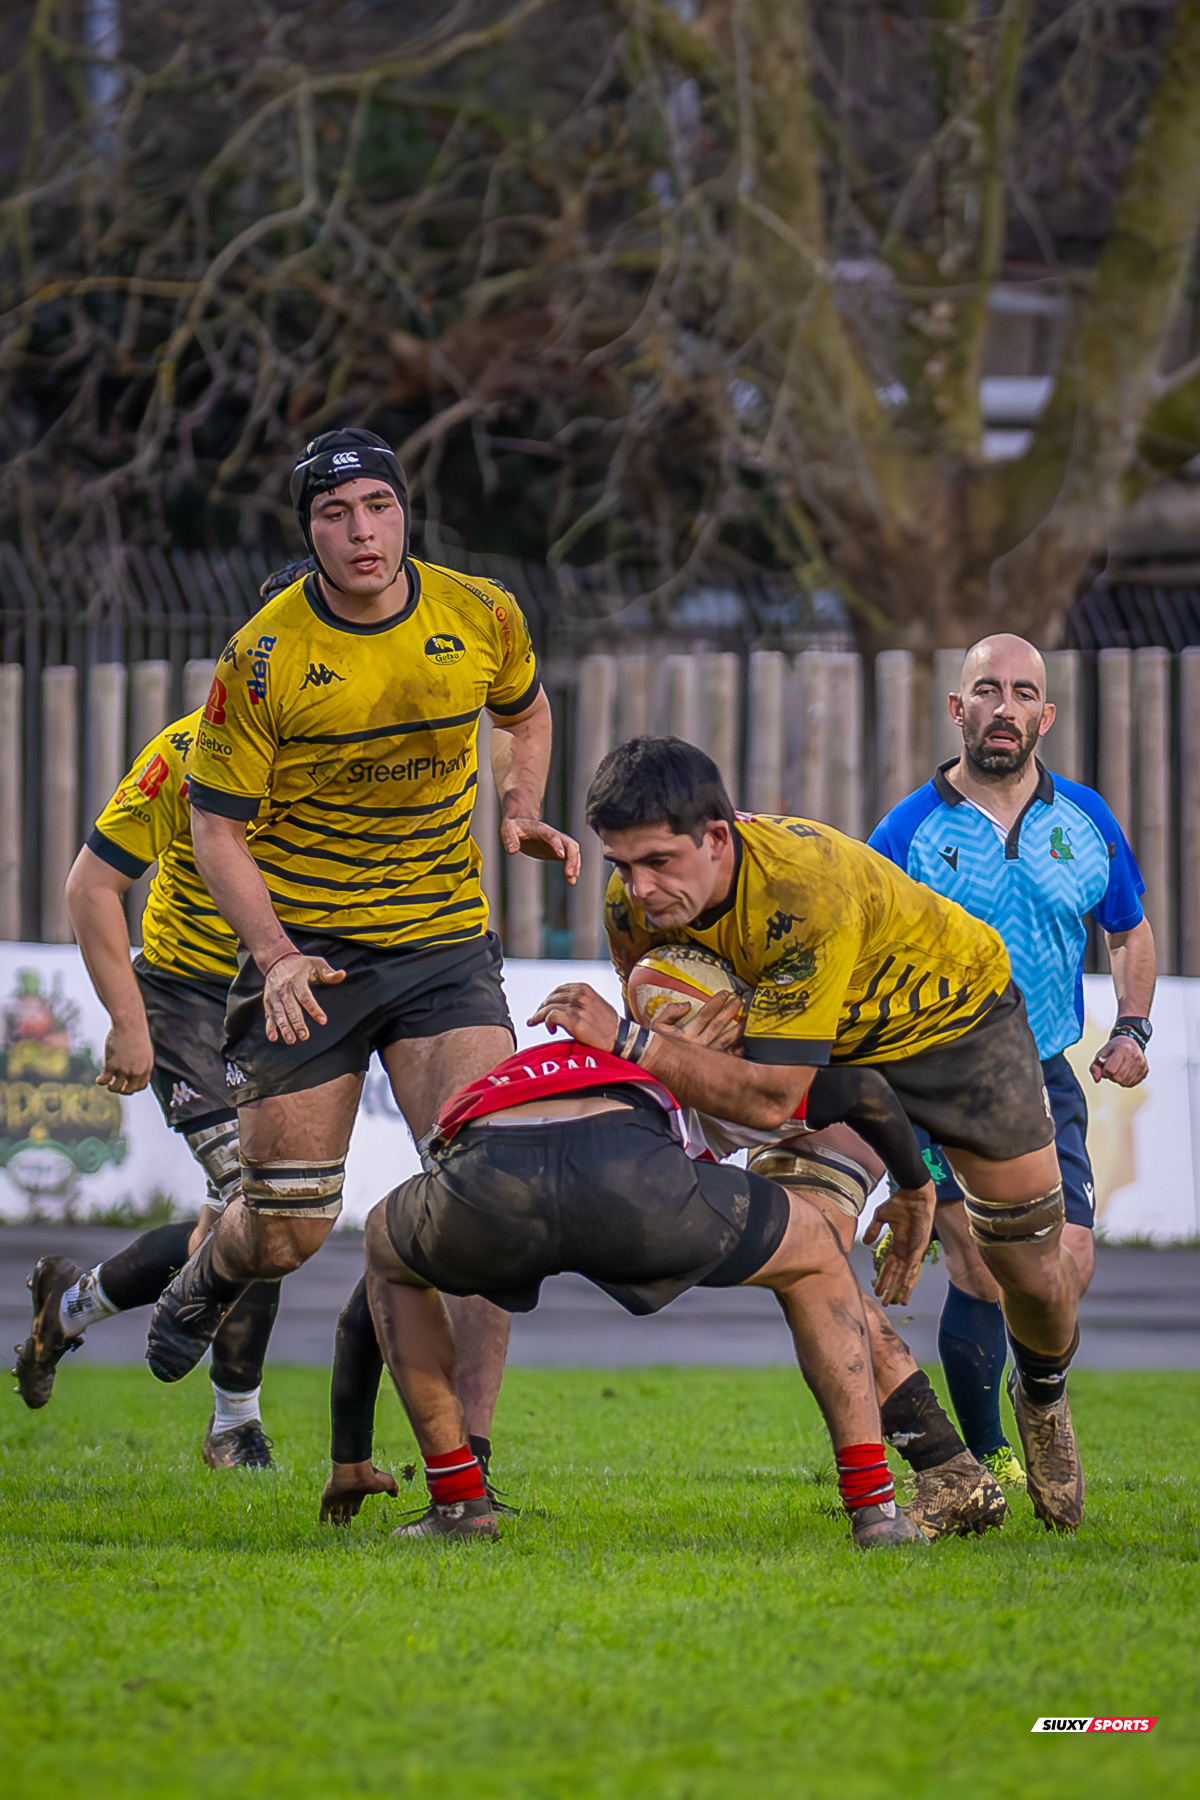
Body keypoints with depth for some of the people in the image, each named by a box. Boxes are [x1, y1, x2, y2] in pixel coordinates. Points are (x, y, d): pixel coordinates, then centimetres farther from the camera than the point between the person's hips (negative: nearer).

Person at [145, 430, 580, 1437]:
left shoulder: (482, 617, -3)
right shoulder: (263, 658, -12)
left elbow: (525, 716, 20)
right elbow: (216, 823, -6)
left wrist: (521, 816, 1)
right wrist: (274, 954, -19)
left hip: (447, 944, 2)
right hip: (307, 952, -2)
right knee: (289, 1229, 3)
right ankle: (205, 1284, 42)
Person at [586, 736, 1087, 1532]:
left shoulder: (807, 891, -44)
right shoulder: (638, 901, -25)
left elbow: (773, 1095, -46)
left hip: (958, 1009, -5)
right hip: (839, 1050, 5)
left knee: (1034, 1272, 2)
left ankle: (1045, 1397, 39)